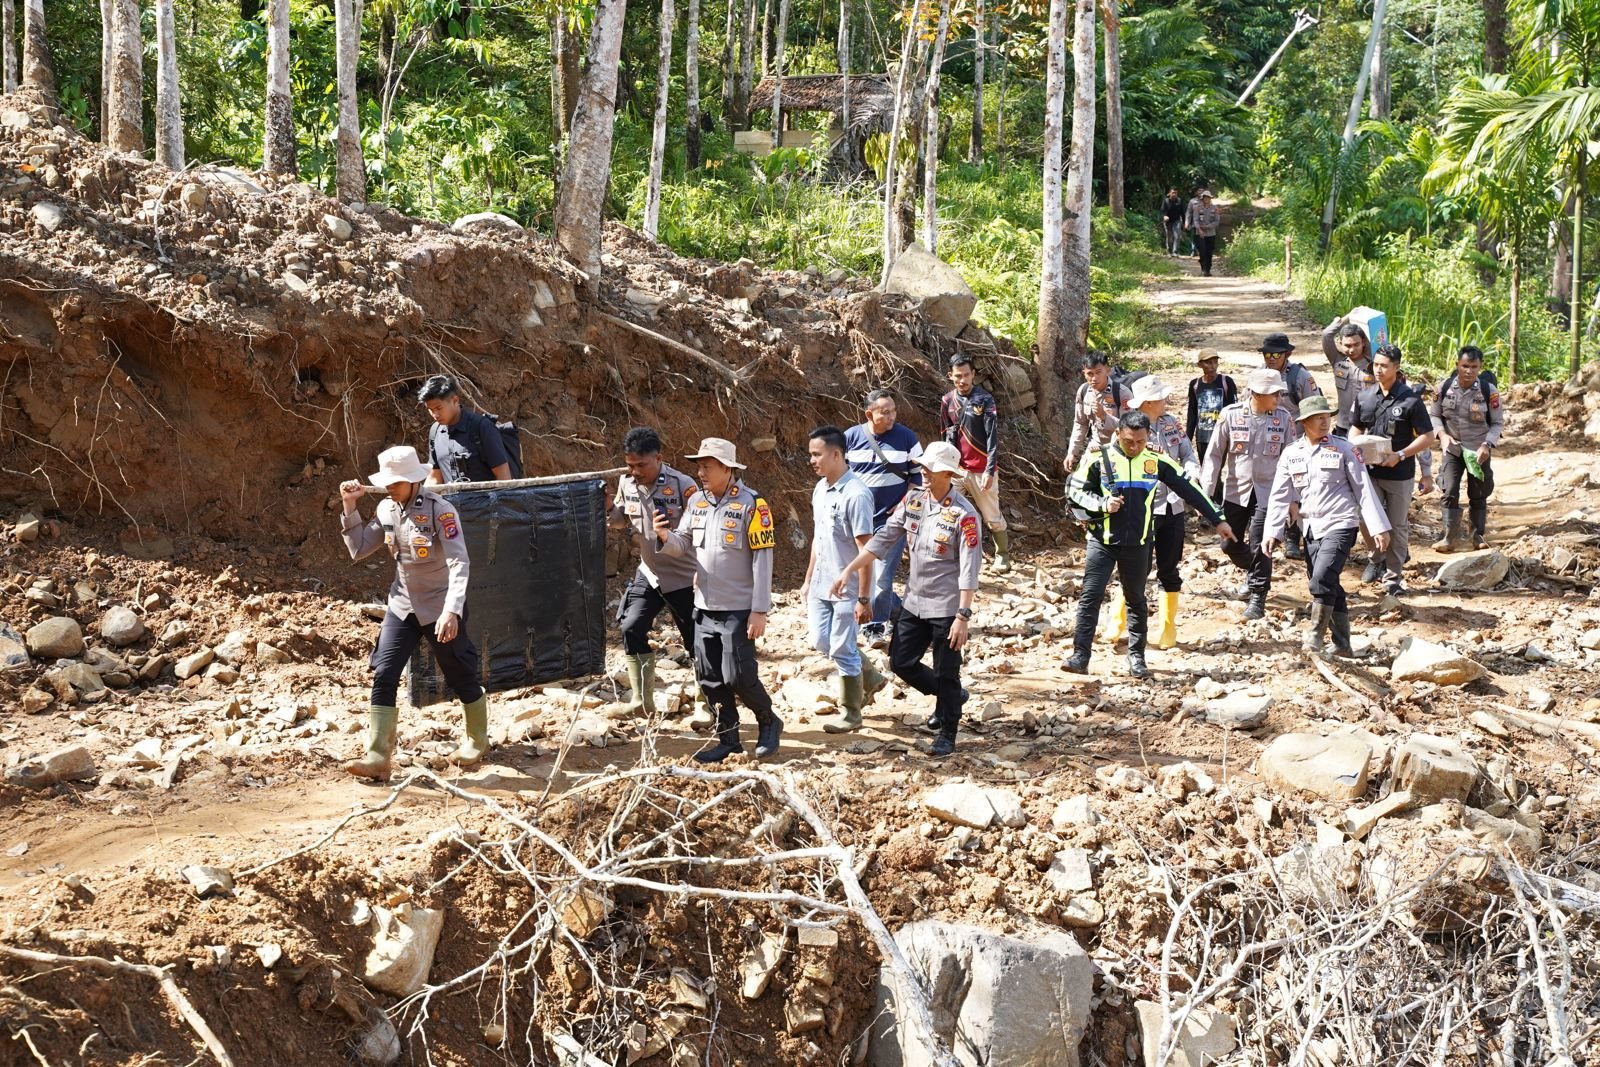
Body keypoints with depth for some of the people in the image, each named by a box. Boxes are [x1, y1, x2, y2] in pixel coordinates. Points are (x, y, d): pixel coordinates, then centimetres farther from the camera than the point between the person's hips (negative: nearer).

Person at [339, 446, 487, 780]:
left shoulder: (440, 510, -20)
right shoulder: (387, 509, 0)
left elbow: (459, 563, -26)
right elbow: (359, 550, 7)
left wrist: (452, 611, -37)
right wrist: (350, 508, -4)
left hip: (440, 607, -5)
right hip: (402, 605, 5)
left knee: (460, 678, 8)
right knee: (383, 676, -7)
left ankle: (477, 741, 33)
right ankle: (377, 758, -8)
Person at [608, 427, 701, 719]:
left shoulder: (682, 485, -20)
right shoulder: (626, 483, -2)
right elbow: (620, 520, 14)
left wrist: (703, 573, -25)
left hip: (684, 577, -5)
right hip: (649, 573, 5)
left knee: (697, 641, 3)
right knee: (631, 629, -6)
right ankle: (642, 703, 6)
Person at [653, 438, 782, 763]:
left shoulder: (750, 504, -12)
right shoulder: (697, 502, 8)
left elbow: (762, 559, -13)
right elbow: (683, 546, 13)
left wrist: (759, 611, -16)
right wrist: (666, 537, -12)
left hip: (738, 611, -6)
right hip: (705, 608, 7)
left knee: (737, 676, -7)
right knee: (710, 679, 9)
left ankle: (768, 723, 17)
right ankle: (728, 739, 21)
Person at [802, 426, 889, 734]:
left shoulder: (856, 495, -21)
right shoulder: (820, 489, 6)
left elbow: (865, 549, -20)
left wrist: (863, 598, -20)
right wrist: (808, 579, 18)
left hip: (847, 589, -8)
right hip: (822, 584, 8)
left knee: (842, 649, 0)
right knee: (821, 642, 12)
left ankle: (851, 713, 15)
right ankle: (870, 678, 32)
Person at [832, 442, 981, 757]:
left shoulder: (964, 515, -18)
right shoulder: (913, 500, 1)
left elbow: (969, 570, -19)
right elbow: (883, 539, 5)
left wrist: (963, 616, -22)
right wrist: (849, 570, -1)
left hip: (946, 608, -7)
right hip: (914, 601, 7)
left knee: (946, 674, 4)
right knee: (901, 662, 11)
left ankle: (947, 733, 22)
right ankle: (949, 696, 35)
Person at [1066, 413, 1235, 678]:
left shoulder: (1157, 461, 0)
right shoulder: (1099, 458, -6)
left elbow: (1189, 490, 6)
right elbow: (1075, 489, 2)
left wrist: (1218, 519, 9)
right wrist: (1103, 504, -16)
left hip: (1138, 544, 2)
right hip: (1103, 540, -2)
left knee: (1136, 600, 11)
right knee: (1090, 597, -8)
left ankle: (1136, 657, 21)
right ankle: (1080, 657, -8)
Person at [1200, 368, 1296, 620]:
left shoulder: (1283, 419, -5)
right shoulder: (1230, 415, -8)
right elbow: (1215, 453, -1)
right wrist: (1205, 489, -6)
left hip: (1267, 493, -1)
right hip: (1235, 492, 1)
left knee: (1259, 547, -5)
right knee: (1229, 543, 8)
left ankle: (1258, 597, 10)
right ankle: (1254, 573, 37)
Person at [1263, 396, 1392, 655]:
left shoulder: (1343, 448, -2)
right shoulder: (1291, 454, 8)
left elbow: (1364, 488, -2)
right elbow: (1279, 496, 10)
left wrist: (1378, 527, -6)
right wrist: (1272, 532, 1)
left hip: (1340, 525, -5)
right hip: (1311, 529, 5)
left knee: (1323, 578, -21)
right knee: (1328, 586, 7)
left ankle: (1316, 634, -9)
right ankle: (1342, 644, 16)